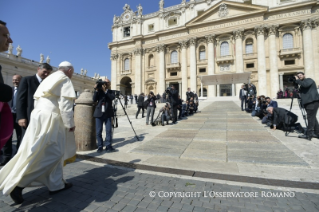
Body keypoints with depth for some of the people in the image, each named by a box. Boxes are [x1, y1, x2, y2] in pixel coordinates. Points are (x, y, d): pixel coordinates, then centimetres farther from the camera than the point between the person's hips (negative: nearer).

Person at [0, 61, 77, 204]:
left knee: (55, 152, 12)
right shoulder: (65, 80, -4)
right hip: (50, 119, -9)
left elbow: (36, 100, 21)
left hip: (39, 116, 9)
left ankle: (56, 184, 19)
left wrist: (48, 119, 23)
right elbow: (65, 104, -14)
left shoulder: (49, 79, 22)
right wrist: (70, 123, -9)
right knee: (41, 155, -2)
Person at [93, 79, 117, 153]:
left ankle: (108, 146, 4)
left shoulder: (111, 92, 11)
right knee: (98, 131, 2)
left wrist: (105, 91, -17)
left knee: (109, 130, -3)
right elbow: (94, 100, -1)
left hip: (108, 114, -1)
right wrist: (96, 90, -9)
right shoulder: (99, 91, 12)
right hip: (99, 113, 1)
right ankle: (100, 146, 13)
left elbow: (113, 97, -12)